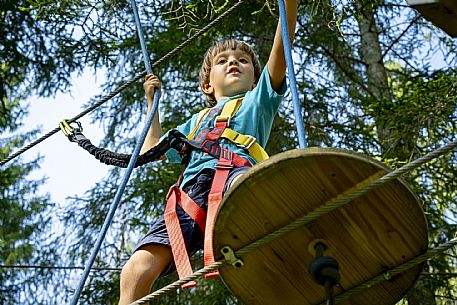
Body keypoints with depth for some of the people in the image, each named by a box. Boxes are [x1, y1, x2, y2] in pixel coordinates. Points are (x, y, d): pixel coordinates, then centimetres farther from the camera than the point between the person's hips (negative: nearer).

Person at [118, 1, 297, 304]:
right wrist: (152, 101, 53)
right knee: (137, 269, -20)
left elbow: (280, 52, 15)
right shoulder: (196, 122, 43)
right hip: (191, 192, 5)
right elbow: (152, 149, 51)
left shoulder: (258, 101, 31)